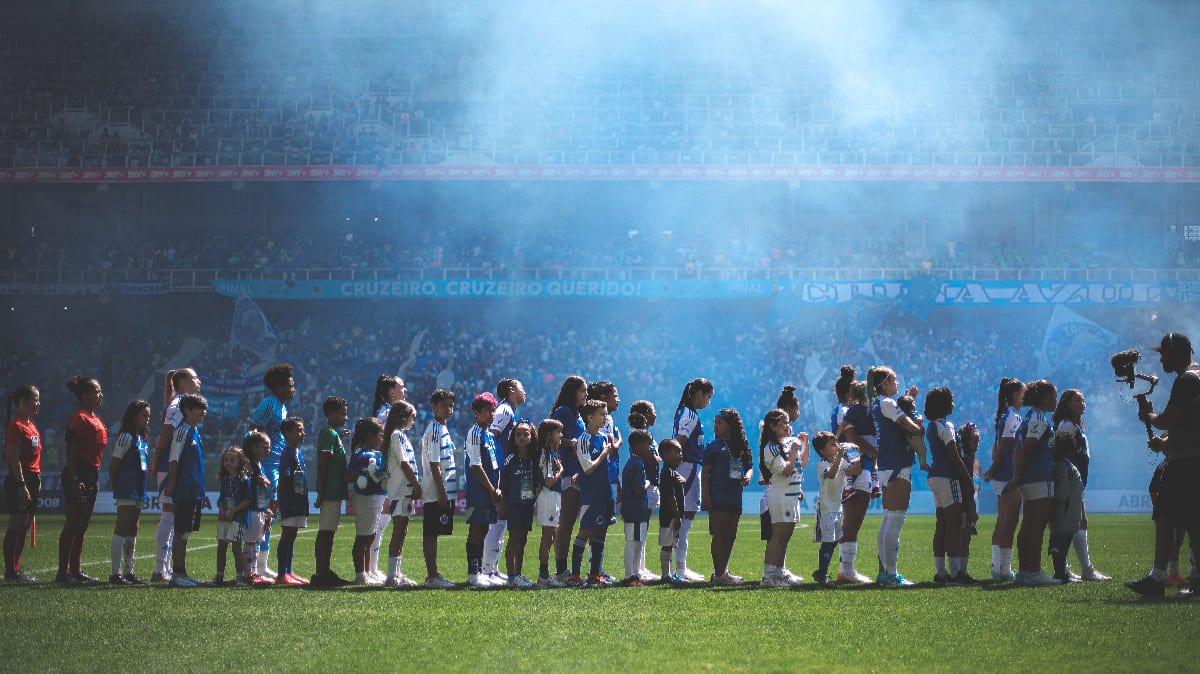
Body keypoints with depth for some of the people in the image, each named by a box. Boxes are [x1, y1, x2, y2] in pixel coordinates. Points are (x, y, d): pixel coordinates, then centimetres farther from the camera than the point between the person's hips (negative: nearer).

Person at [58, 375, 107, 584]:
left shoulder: (95, 418, 16)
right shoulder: (79, 418, -12)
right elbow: (71, 450, -18)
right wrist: (75, 479, -23)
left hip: (91, 475, 10)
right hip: (78, 474, -10)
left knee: (82, 526, 12)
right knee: (73, 524, -8)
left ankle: (76, 571, 16)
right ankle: (63, 572, -7)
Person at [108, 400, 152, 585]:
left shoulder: (142, 440, 17)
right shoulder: (126, 437, -10)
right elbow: (113, 465, -11)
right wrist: (116, 487, -10)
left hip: (138, 492, 9)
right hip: (126, 492, -9)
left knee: (132, 532, 12)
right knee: (122, 530, -8)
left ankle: (129, 571, 16)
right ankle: (116, 573, -8)